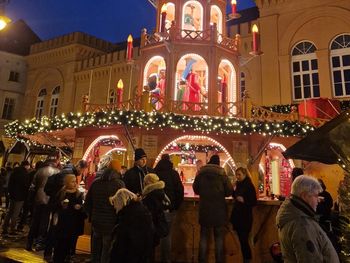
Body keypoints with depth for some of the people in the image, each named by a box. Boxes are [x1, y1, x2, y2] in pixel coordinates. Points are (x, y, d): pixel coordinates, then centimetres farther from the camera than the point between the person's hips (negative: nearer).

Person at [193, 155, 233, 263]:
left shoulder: (200, 173, 0)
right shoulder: (222, 174, -7)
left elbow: (195, 189, 8)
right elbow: (229, 191, -5)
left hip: (204, 208, 2)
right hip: (219, 209, -1)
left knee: (204, 235, 12)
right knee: (219, 236, 11)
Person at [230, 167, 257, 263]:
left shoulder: (249, 185, -12)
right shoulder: (238, 184, 8)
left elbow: (254, 202, -13)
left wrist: (244, 200, -28)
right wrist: (233, 190, 1)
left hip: (245, 217, -7)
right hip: (237, 215, 7)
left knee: (244, 239, -3)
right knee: (241, 239, 12)